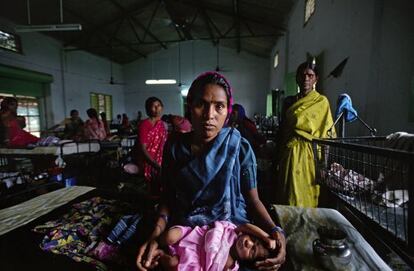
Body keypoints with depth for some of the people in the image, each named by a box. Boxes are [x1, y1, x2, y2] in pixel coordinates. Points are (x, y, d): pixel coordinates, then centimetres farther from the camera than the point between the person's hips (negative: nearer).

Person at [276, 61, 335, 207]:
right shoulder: (288, 101, 10)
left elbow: (328, 133, -3)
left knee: (305, 199, 1)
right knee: (286, 196, 10)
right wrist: (278, 156, 11)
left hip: (308, 155, -4)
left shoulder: (322, 101, -1)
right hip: (288, 153, 4)